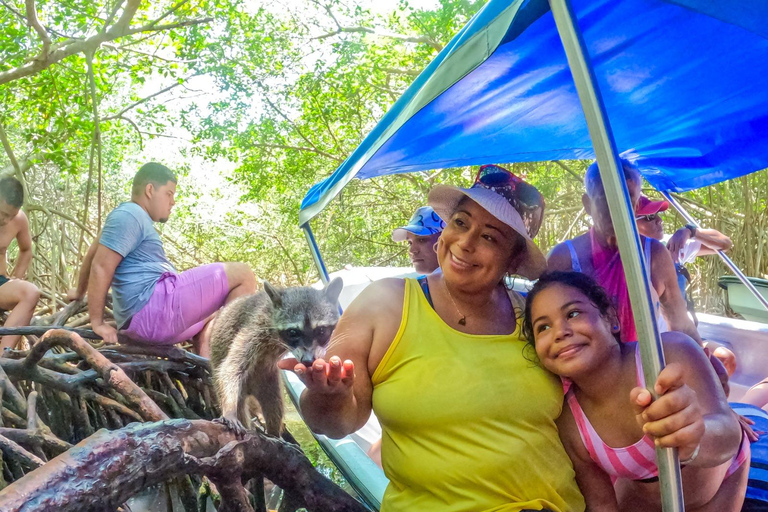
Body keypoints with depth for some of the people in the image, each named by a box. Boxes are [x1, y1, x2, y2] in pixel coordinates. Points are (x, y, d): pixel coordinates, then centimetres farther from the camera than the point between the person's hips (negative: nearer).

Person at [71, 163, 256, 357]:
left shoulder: (136, 218, 25)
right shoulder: (129, 215, -6)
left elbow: (92, 254, 36)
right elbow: (100, 267, -14)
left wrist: (80, 292, 46)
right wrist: (97, 322, -12)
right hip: (152, 309, -11)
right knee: (242, 274, -11)